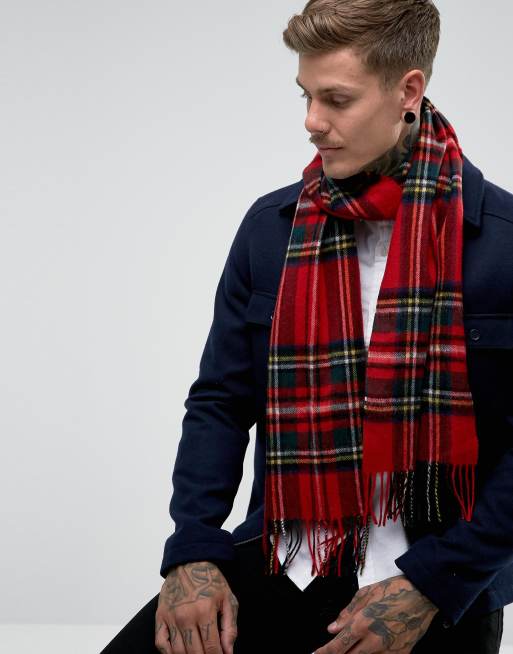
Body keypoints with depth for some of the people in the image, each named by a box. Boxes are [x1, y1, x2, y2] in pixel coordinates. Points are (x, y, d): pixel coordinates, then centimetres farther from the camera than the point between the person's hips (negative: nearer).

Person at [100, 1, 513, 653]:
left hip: (441, 592, -2)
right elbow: (220, 402, 7)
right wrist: (192, 551, -6)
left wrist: (429, 587, -15)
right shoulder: (271, 227, 3)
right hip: (286, 568, 3)